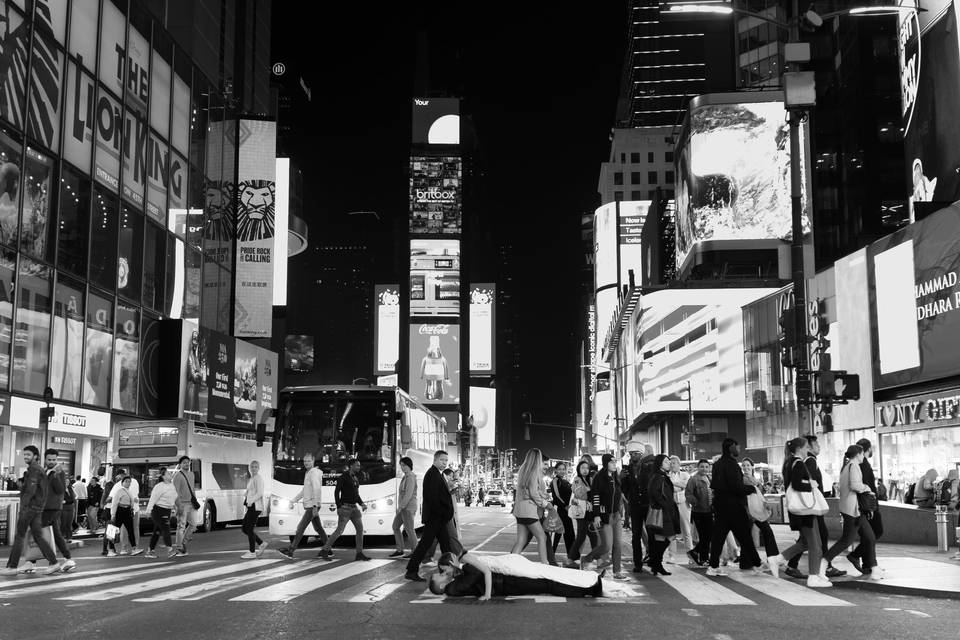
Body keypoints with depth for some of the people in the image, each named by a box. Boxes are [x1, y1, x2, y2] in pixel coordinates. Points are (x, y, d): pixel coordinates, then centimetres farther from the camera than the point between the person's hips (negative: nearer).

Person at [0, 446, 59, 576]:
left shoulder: (34, 469, -12)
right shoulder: (38, 469, 19)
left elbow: (30, 491, -19)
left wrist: (22, 510, -19)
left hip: (30, 507, -9)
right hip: (37, 508, 9)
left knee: (19, 537, -3)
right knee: (38, 536, 8)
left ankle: (12, 567, 1)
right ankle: (54, 563, 5)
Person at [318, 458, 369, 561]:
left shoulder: (355, 478, 15)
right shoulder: (343, 477, -9)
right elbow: (336, 492, -12)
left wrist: (362, 504, 5)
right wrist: (339, 507, -19)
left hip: (354, 507, 7)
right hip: (345, 507, -7)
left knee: (360, 529, 0)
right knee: (339, 530, -9)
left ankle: (359, 554, 4)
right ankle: (324, 551, 1)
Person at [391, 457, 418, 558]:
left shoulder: (410, 477, -14)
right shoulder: (406, 477, 15)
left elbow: (408, 494, -21)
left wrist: (401, 506, -19)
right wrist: (400, 506, 17)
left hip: (408, 507, -10)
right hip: (403, 507, 10)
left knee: (409, 529, -7)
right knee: (395, 526, 14)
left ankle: (414, 552, -1)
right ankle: (399, 550, 18)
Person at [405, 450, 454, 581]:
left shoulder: (437, 474, 18)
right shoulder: (432, 474, -15)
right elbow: (432, 497, -22)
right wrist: (443, 513, -17)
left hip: (439, 517, 10)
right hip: (434, 516, -10)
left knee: (445, 543, 13)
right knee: (425, 542, -7)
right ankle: (411, 571, -4)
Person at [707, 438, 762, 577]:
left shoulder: (717, 464, 11)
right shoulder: (731, 464, -16)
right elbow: (737, 487, -21)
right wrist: (752, 488, -8)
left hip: (719, 505, 8)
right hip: (733, 506, -8)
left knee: (718, 535, 8)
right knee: (745, 536, 2)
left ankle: (713, 566, 7)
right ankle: (755, 564, 10)